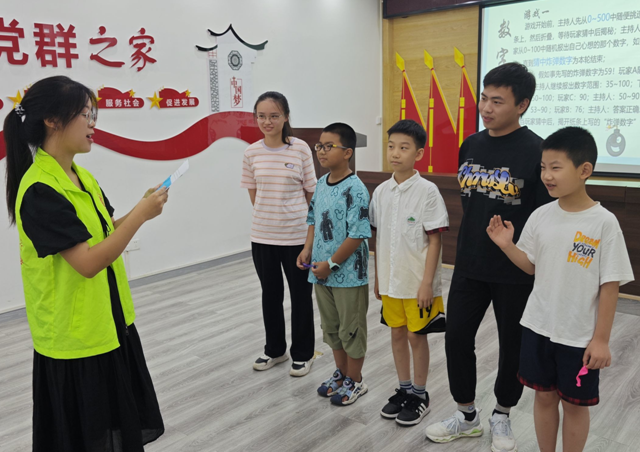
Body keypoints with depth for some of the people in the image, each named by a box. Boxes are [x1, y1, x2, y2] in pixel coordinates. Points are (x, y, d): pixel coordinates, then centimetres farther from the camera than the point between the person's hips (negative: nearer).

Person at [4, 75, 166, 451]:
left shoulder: (84, 178, 6)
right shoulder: (39, 189, -21)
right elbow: (89, 262, -25)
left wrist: (140, 211, -4)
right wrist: (140, 215, -20)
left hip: (111, 326, 8)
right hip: (74, 340, -8)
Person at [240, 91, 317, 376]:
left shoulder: (301, 149, -8)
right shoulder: (252, 152, 0)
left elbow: (311, 192, -1)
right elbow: (253, 193, 9)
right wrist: (268, 216, 5)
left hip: (297, 235, -3)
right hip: (262, 236, 3)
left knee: (301, 295, 9)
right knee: (271, 294, 16)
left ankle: (303, 353, 27)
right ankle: (275, 350, 35)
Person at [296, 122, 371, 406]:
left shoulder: (355, 189, -19)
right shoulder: (321, 184, 5)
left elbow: (357, 235, -22)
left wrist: (330, 264, -17)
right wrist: (307, 250, 2)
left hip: (348, 275, -8)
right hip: (322, 274, 8)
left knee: (351, 329, 9)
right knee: (331, 327, 20)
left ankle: (355, 381, 28)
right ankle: (341, 373, 39)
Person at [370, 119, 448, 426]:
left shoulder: (427, 191, -12)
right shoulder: (381, 191, 3)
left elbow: (435, 240, -12)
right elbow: (378, 237, 9)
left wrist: (427, 283, -14)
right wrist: (377, 277, 10)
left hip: (417, 282, -5)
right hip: (390, 280, 5)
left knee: (417, 337, 8)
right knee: (397, 334, 16)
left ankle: (419, 395, 26)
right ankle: (403, 390, 33)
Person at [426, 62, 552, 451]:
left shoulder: (536, 151, -14)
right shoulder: (471, 146, 3)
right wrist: (466, 252, 15)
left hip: (516, 273, -5)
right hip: (469, 268, 5)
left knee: (513, 346, 12)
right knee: (457, 338, 10)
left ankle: (502, 417, 36)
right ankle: (467, 415, 32)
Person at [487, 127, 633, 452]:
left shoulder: (604, 222, -16)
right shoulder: (540, 216, -4)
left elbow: (610, 285, -12)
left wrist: (601, 339, -10)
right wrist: (507, 246, -11)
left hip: (580, 336, -4)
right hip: (538, 327, 4)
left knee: (574, 404, 14)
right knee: (544, 396, 18)